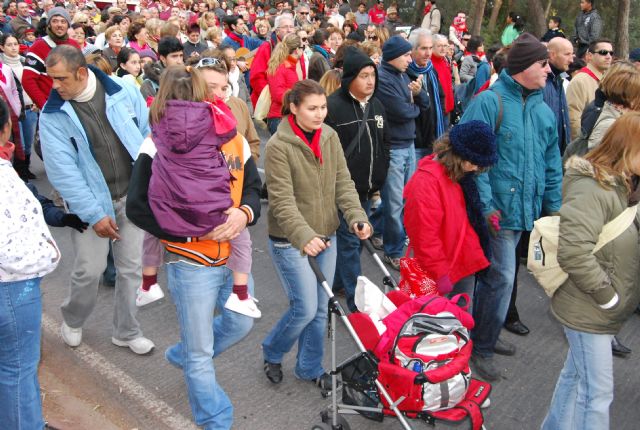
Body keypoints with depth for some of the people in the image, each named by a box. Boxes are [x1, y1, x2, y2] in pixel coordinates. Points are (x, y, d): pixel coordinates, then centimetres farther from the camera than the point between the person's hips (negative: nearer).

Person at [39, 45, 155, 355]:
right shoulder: (52, 115, -10)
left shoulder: (124, 92, -6)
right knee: (90, 270, 0)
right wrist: (94, 214, -16)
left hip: (133, 195, 2)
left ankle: (126, 332, 28)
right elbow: (62, 171, -13)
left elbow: (148, 136, 1)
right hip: (92, 201, -2)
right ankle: (72, 320, 32)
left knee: (131, 267, 9)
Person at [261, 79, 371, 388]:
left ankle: (310, 366, 34)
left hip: (325, 236, 6)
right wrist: (304, 236, -35)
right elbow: (283, 201, -22)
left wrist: (357, 217, -15)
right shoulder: (279, 145, -16)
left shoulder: (330, 137, 2)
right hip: (289, 242, -6)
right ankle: (272, 352, 25)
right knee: (306, 308, -5)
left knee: (321, 308, 13)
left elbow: (343, 183, 1)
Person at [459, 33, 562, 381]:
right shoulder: (489, 102, -12)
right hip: (499, 209, -7)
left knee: (493, 275, 18)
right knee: (502, 277, -5)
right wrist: (486, 204, -20)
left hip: (525, 209, 8)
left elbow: (552, 162, 17)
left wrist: (552, 206, 14)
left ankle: (483, 336, 34)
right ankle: (481, 348, 12)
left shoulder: (542, 109, 12)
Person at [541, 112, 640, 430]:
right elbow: (574, 253, -30)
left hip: (606, 310, 9)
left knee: (576, 375, 22)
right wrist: (607, 296, -20)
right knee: (597, 393, 3)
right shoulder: (590, 189, -22)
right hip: (588, 311, -9)